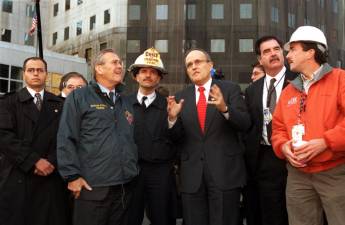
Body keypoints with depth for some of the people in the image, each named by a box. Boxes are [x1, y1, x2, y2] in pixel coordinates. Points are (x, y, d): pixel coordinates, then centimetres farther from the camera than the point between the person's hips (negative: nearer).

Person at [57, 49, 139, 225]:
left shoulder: (125, 102, 17)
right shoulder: (78, 97, -1)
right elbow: (65, 139, -7)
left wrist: (134, 170, 12)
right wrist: (73, 176, -11)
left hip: (125, 187, 6)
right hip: (92, 187, -5)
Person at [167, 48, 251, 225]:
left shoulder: (230, 89, 1)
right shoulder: (181, 97, 8)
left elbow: (245, 124, -8)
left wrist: (224, 108, -26)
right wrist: (172, 118, -15)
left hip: (225, 170, -2)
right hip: (192, 174, 3)